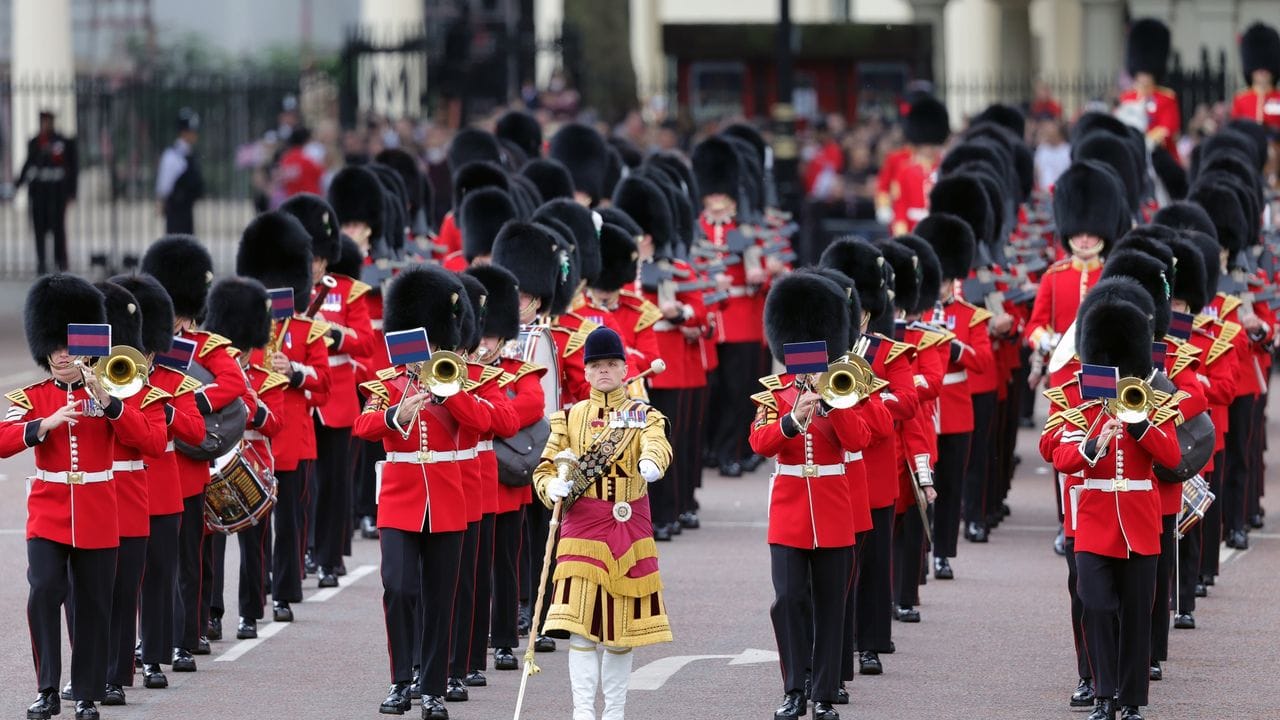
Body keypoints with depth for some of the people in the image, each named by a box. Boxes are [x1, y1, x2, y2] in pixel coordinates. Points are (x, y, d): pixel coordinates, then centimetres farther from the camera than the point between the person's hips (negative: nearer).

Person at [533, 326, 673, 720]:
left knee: (621, 626, 4)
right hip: (582, 528, 0)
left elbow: (657, 444, -18)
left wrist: (652, 463, -42)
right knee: (581, 622, -10)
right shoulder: (569, 418, 8)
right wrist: (554, 488, -16)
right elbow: (545, 469, 8)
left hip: (629, 528, 0)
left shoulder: (643, 416, 4)